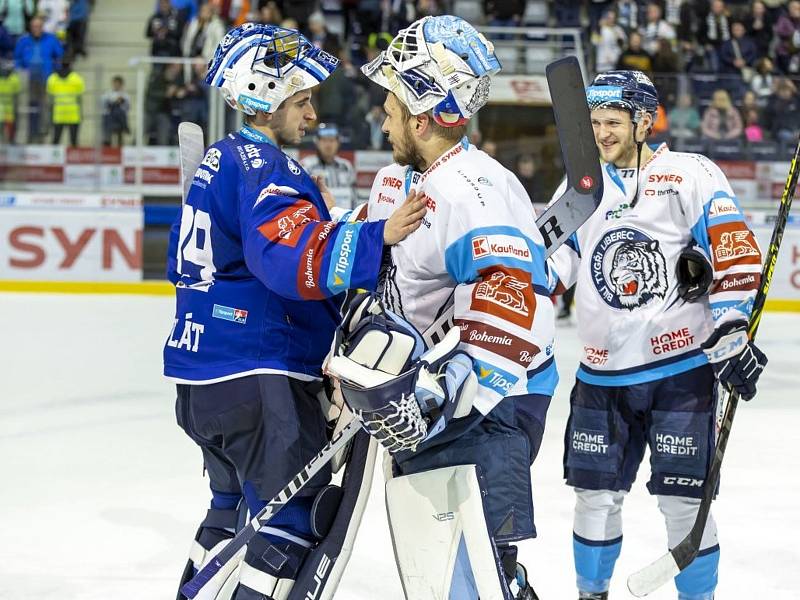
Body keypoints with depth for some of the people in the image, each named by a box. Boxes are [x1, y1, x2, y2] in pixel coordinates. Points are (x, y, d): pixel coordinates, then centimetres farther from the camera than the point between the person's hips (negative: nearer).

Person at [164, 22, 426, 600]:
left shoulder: (218, 160, 16)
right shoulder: (264, 166, -15)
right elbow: (293, 257, -33)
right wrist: (378, 237, -44)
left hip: (202, 377, 10)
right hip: (258, 379, -10)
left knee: (238, 506, 22)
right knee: (297, 516, -6)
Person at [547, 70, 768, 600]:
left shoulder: (690, 175, -5)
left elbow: (736, 255, -9)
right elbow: (550, 265, 15)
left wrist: (731, 332, -16)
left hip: (683, 368, -4)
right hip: (603, 375, 5)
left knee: (684, 498, -4)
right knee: (596, 493, 7)